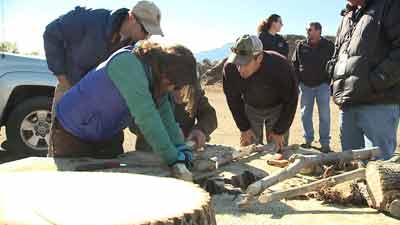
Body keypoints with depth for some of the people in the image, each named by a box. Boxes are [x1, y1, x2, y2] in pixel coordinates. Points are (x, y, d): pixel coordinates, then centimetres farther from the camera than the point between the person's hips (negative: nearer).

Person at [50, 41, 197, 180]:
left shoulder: (156, 76, -8)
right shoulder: (128, 63, -34)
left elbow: (164, 113, -7)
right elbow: (145, 115, -41)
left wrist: (181, 147, -20)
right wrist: (172, 157, -39)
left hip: (106, 136, 8)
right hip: (72, 131, -7)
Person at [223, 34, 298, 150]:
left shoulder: (280, 67, -35)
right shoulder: (230, 68, -27)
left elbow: (290, 101, -20)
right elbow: (233, 100, -10)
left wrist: (279, 131, -15)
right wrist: (244, 128, -8)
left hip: (277, 109, -2)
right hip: (250, 108, 2)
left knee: (277, 148, -2)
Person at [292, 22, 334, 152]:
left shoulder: (328, 46, -2)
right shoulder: (301, 46, 4)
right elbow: (295, 66, 8)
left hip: (323, 84, -2)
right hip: (305, 85, 3)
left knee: (324, 115, -1)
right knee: (305, 114, 7)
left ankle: (325, 143, 6)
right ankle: (308, 140, 19)